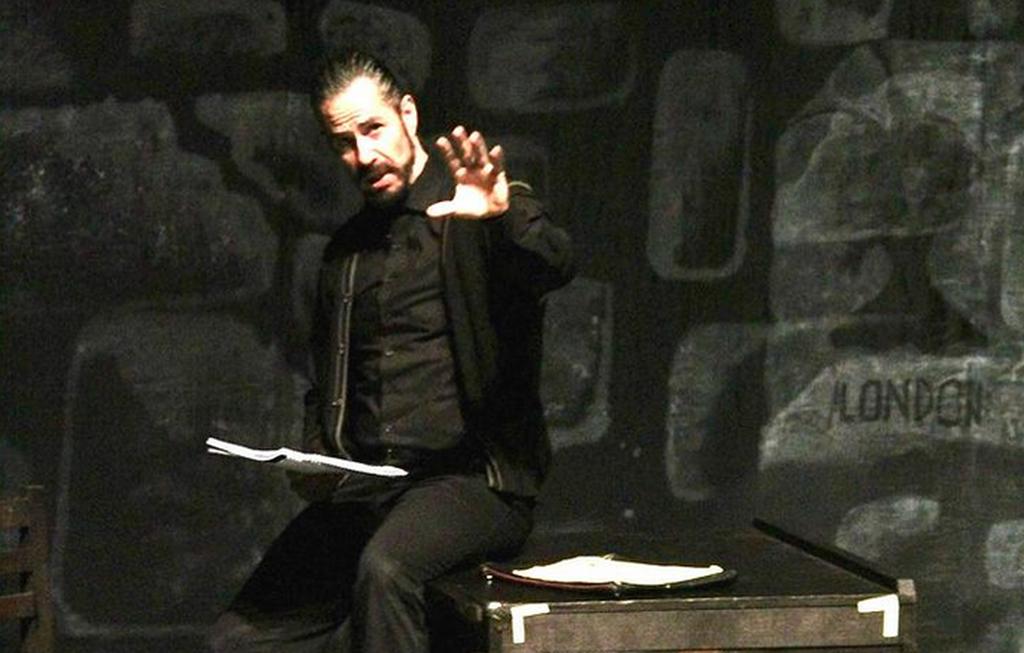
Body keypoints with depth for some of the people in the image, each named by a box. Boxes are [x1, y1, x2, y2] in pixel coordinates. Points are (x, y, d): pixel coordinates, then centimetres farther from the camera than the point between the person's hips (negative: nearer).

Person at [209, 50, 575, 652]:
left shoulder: (476, 218, 0)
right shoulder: (347, 251, 19)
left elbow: (557, 263, -23)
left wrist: (504, 217, -45)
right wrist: (315, 462, 6)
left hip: (474, 477, -6)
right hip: (362, 490, 6)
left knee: (384, 567, -37)